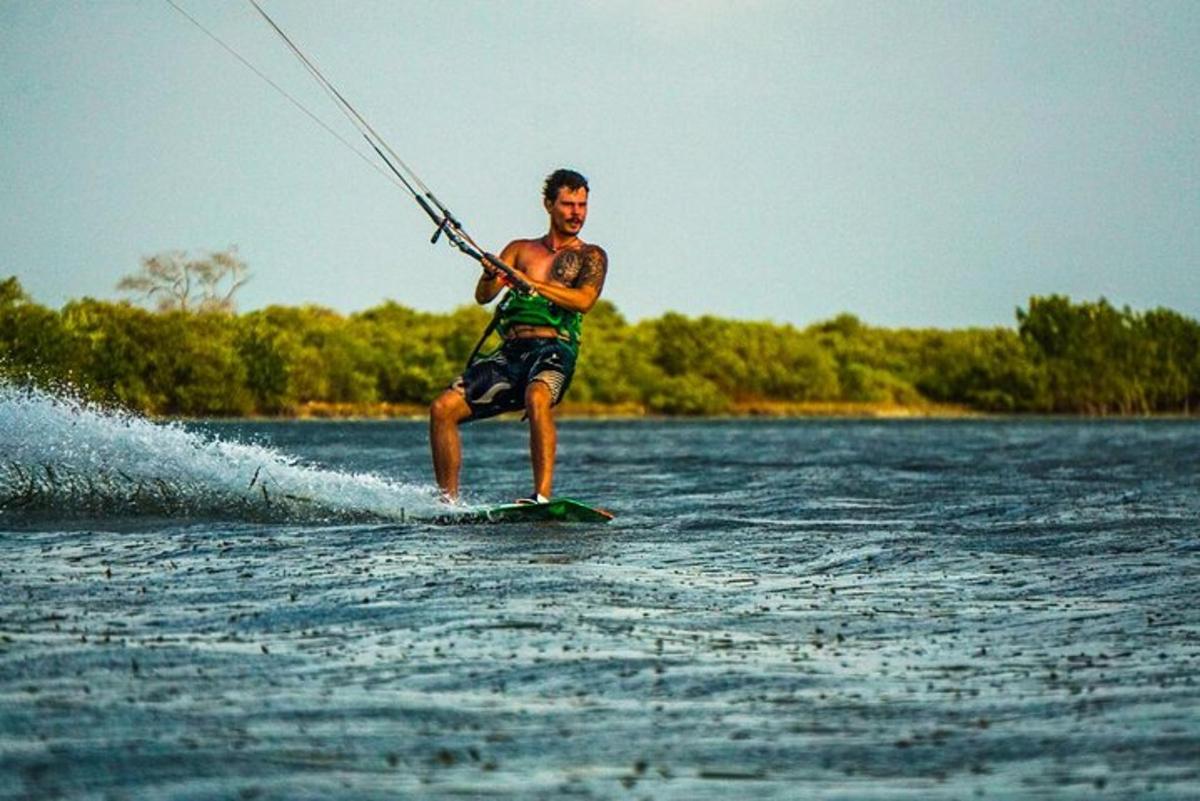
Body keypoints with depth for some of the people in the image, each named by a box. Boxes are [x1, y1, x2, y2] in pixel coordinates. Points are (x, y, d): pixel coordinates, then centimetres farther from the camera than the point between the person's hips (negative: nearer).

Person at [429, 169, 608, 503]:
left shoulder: (591, 257, 11)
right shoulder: (520, 249, 20)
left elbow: (584, 300, -8)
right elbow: (482, 297, 8)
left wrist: (530, 282, -18)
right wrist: (491, 276, -16)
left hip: (554, 351, -4)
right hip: (510, 351, 4)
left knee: (537, 398, -38)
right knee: (443, 408, -11)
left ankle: (543, 496, -42)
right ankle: (448, 502, -2)